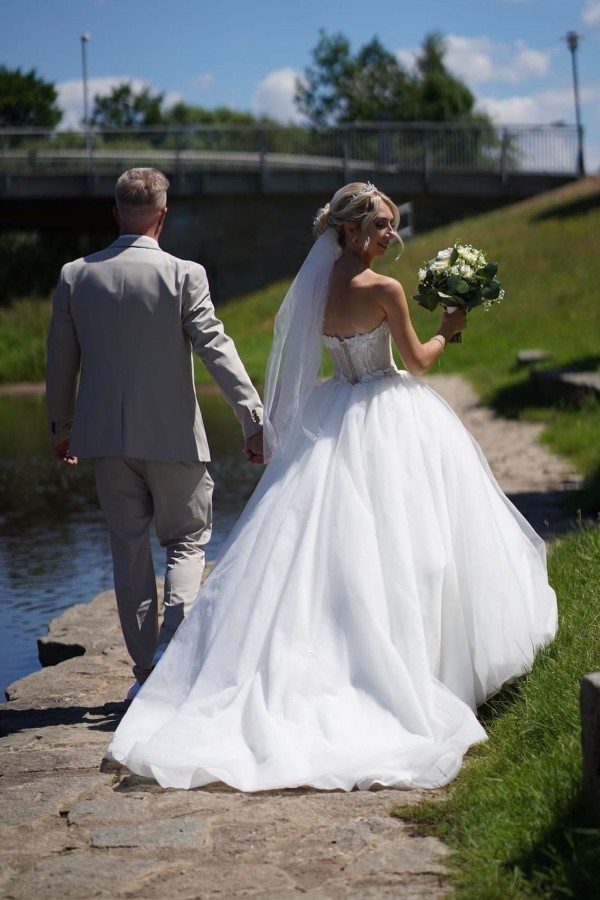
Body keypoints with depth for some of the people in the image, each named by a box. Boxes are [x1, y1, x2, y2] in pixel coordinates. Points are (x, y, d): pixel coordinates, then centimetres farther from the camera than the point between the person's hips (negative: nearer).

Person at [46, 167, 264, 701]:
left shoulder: (75, 277, 1)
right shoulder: (183, 275, -9)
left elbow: (60, 362, 8)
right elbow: (216, 349, -15)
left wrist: (60, 428, 20)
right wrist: (254, 419, -14)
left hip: (106, 436, 3)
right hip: (172, 434, -3)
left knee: (128, 548, 11)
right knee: (187, 541, 10)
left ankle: (146, 667, 13)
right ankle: (172, 641, -12)